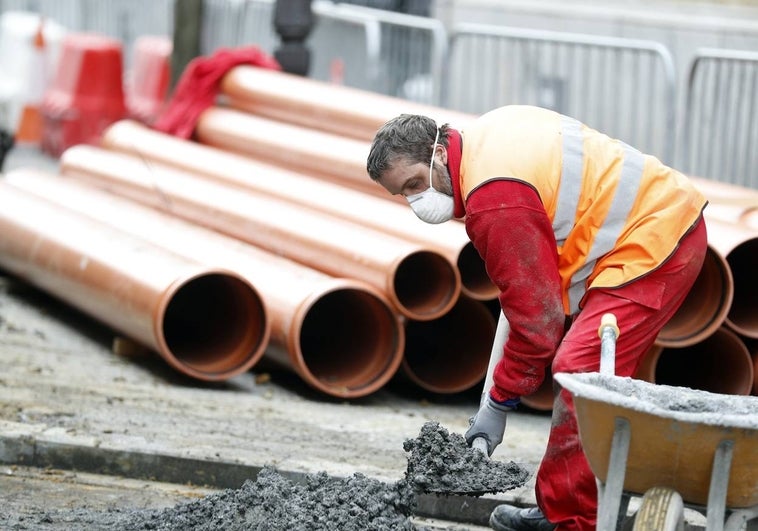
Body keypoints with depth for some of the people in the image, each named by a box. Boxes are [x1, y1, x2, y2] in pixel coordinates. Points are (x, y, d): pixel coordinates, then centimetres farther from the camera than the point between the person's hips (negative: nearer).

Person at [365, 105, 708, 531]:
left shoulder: (494, 200, -23)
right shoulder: (485, 134, 7)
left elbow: (536, 315, -20)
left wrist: (499, 403, -10)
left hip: (651, 244, -11)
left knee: (581, 376, -18)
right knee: (584, 375, 13)